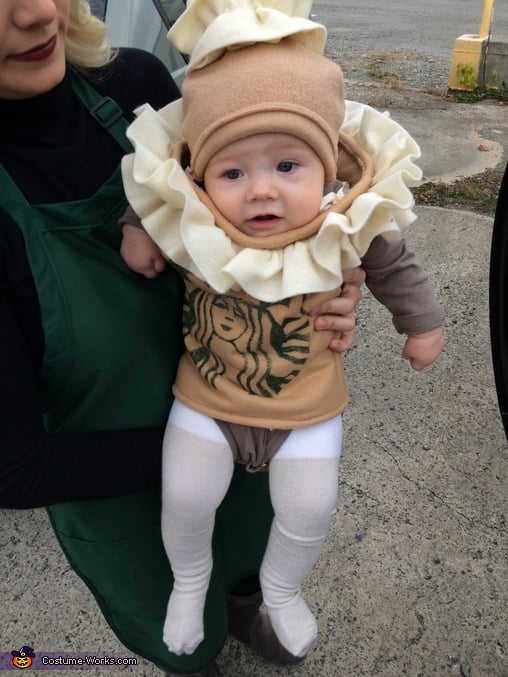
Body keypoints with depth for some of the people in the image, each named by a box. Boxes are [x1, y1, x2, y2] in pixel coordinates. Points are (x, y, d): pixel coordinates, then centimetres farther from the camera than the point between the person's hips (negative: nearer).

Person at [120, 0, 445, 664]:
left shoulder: (347, 226, -22)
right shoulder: (186, 222, -23)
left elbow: (396, 265, -1)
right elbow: (147, 196, 2)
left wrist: (423, 323, 9)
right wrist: (134, 229, -18)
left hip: (308, 408, 0)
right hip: (204, 400, 1)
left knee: (309, 512, 9)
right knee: (184, 500, 7)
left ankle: (282, 586, 45)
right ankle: (189, 579, 43)